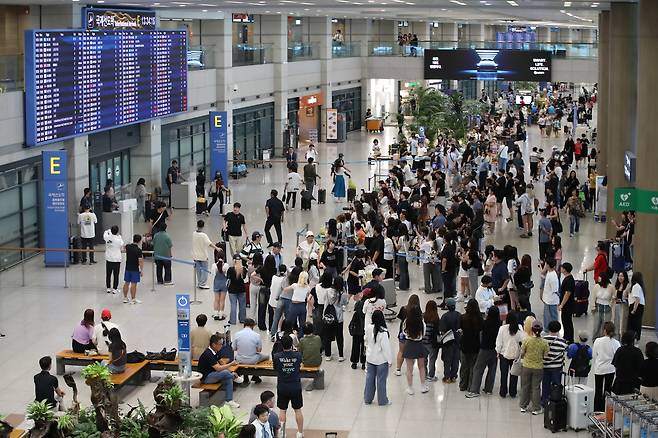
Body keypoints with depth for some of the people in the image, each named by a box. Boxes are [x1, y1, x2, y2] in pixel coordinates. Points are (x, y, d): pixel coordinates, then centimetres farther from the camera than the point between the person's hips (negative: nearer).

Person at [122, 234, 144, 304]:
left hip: (128, 268, 6)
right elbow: (140, 261, -19)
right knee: (133, 284, 0)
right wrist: (142, 270, -12)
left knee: (126, 283, 13)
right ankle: (133, 299, 5)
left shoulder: (128, 246, -1)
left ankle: (125, 298, 23)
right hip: (135, 269, -6)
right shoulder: (138, 250, -18)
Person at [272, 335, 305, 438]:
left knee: (282, 410, 13)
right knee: (298, 410, 13)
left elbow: (275, 369, 1)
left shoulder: (277, 357, -14)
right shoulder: (298, 355, -13)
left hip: (282, 388, 0)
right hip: (296, 387, 0)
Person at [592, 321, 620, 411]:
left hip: (599, 369, 0)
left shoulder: (598, 341, -12)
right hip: (610, 369, 0)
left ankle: (596, 410, 14)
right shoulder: (616, 343, -12)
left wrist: (594, 368, 10)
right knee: (607, 390, 11)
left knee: (598, 391, 10)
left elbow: (594, 355, -4)